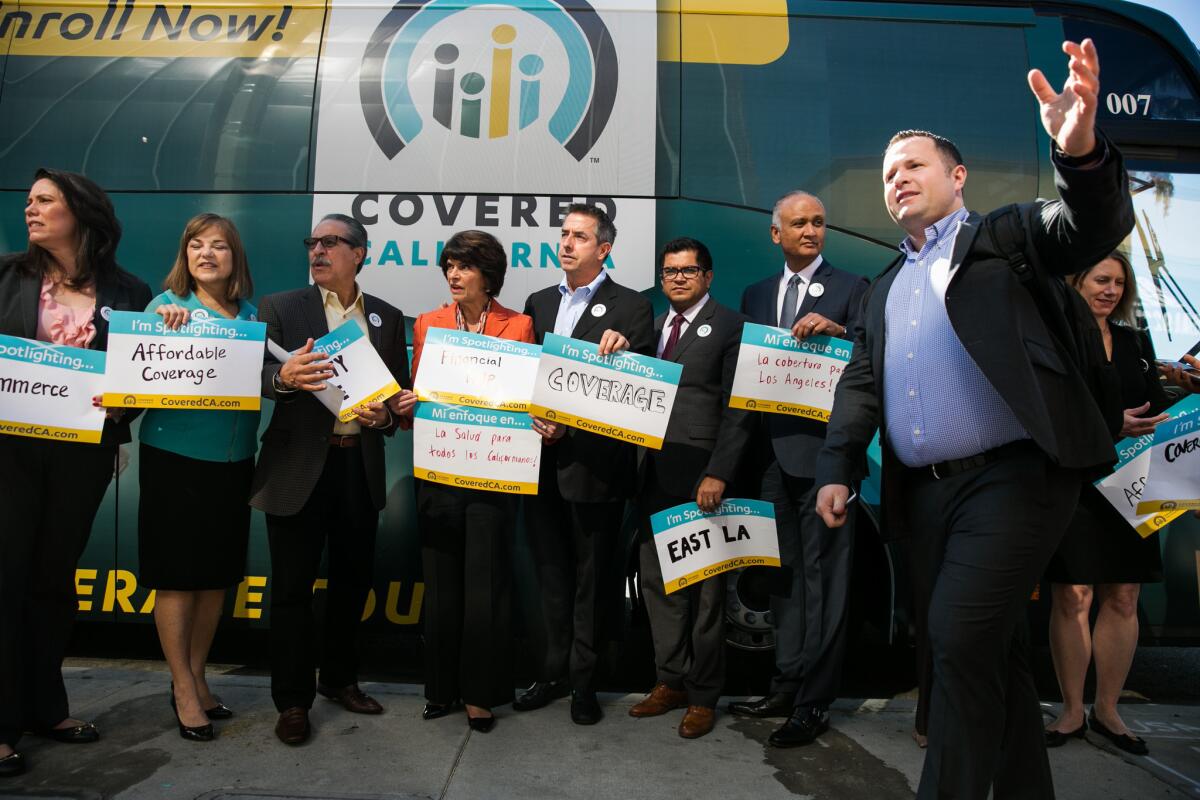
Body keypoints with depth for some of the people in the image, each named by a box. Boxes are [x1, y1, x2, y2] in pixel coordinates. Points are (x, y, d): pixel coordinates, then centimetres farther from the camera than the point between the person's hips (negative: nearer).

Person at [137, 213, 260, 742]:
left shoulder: (252, 314, 8)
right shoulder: (167, 305, -2)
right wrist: (162, 324, -22)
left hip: (233, 460, 4)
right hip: (175, 455, -4)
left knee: (217, 573, 12)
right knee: (176, 574, 4)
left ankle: (196, 675, 29)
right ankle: (183, 689, 18)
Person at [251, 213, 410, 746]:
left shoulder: (388, 317, 11)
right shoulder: (280, 308, 3)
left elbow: (402, 389, 11)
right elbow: (257, 376, -8)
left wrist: (385, 415, -10)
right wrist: (284, 377, -30)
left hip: (361, 467, 3)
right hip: (299, 467, -3)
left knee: (352, 581, 13)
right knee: (292, 587, 3)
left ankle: (340, 679, 33)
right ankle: (292, 701, 17)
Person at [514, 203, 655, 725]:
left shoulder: (631, 307, -3)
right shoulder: (539, 303, 13)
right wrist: (533, 419, -7)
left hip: (593, 462, -5)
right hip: (542, 460, 5)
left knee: (591, 576, 7)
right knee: (551, 571, 15)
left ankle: (583, 682, 21)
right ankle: (555, 671, 29)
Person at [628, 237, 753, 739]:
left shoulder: (730, 327, -2)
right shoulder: (653, 326, 17)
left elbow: (739, 410, -8)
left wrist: (718, 474, -16)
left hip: (701, 476, -6)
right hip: (656, 476, 6)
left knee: (704, 588, 4)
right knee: (657, 580, 11)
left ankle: (703, 696, 18)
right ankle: (671, 681, 26)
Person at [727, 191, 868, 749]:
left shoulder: (851, 289, 2)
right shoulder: (756, 295, 15)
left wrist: (836, 330, -22)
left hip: (823, 448, -5)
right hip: (773, 449, 5)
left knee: (823, 573, -1)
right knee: (784, 570, 13)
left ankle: (814, 702, 8)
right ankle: (787, 685, 25)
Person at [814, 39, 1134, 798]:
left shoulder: (1005, 236, 5)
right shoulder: (885, 288, 21)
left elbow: (1095, 227, -13)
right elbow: (861, 383, 15)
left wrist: (1081, 153, -34)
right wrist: (838, 468, 2)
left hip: (1013, 475, -6)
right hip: (928, 492, 6)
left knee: (962, 640, -13)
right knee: (998, 651, 15)